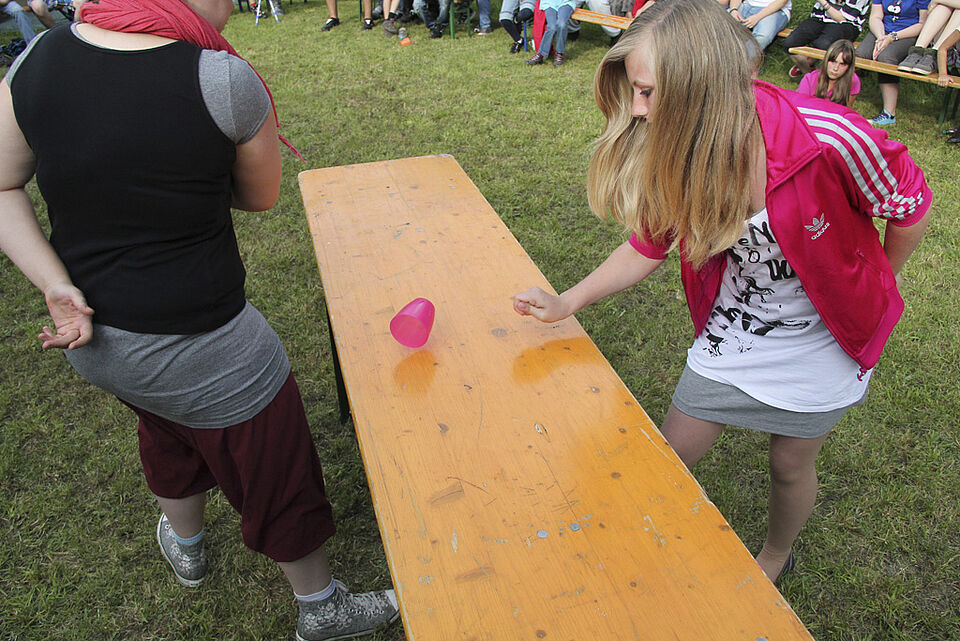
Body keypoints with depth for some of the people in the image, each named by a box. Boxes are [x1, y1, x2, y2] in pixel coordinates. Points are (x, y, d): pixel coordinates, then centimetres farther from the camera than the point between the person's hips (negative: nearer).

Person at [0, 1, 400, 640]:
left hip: (91, 339, 7)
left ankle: (185, 545, 65)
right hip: (198, 351, -6)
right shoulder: (225, 81, -21)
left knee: (170, 431, 35)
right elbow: (261, 197, -5)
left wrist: (57, 285, -8)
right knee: (277, 471, 17)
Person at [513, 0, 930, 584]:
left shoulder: (831, 140, -33)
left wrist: (880, 287, 4)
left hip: (821, 348, -2)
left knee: (791, 466, 18)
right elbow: (650, 244, -3)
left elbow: (910, 207, -13)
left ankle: (777, 556, 52)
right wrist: (566, 303, -9)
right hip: (730, 338, 3)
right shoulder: (674, 156, -19)